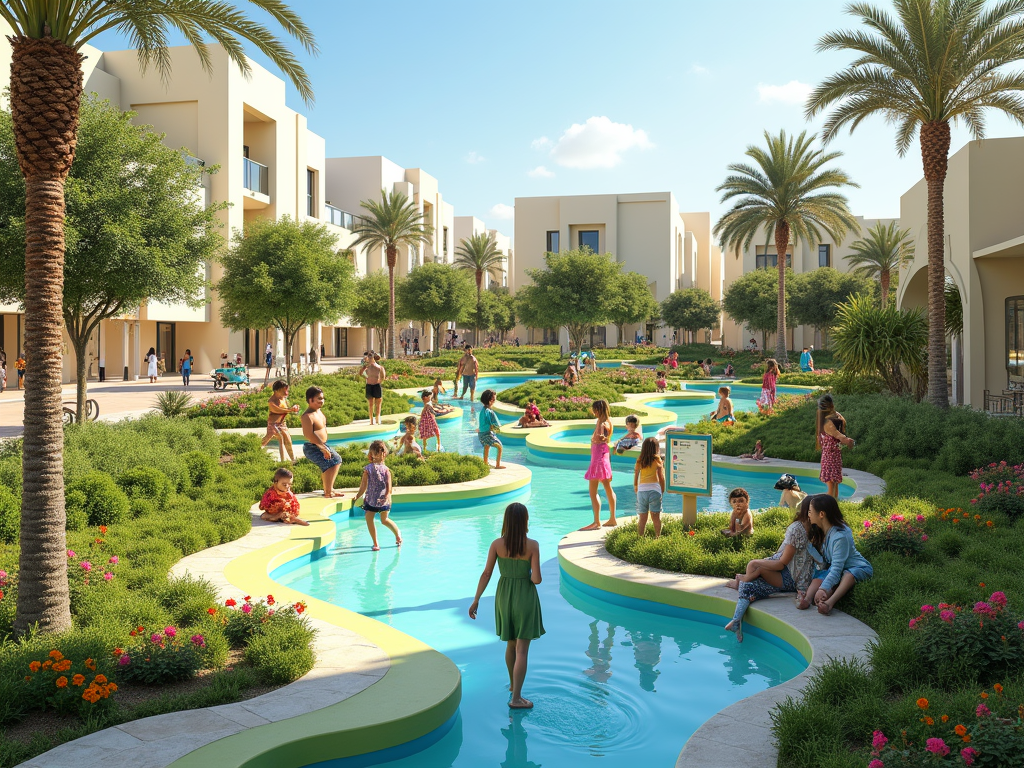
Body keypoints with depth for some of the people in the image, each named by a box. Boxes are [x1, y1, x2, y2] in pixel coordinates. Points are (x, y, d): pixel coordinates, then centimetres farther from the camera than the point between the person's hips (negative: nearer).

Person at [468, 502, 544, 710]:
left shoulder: (497, 544, -9)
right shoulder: (532, 545, -17)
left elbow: (486, 574, -6)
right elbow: (537, 579, -18)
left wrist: (476, 600, 2)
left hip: (504, 597, 4)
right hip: (525, 598, -4)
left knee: (511, 644, 24)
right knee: (522, 650, 3)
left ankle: (513, 683, 42)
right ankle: (516, 698, 2)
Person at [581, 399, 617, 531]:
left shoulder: (602, 423, -19)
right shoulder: (607, 421, 9)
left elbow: (597, 438, -36)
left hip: (599, 457, -10)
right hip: (605, 454, 10)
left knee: (593, 491, -6)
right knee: (608, 489, 15)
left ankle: (596, 522, -4)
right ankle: (612, 519, 22)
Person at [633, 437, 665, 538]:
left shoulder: (639, 461, 8)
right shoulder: (657, 460, 2)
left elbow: (635, 477, 11)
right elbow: (661, 478, 2)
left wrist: (635, 488, 25)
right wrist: (663, 490, 13)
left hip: (641, 489, 2)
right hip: (654, 489, -2)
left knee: (643, 517, 6)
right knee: (656, 516, 2)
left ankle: (642, 537, 7)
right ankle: (657, 536, 2)